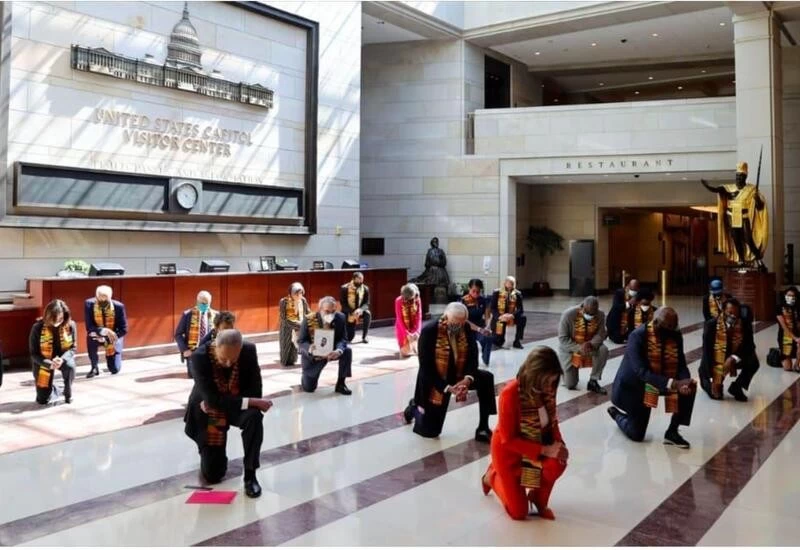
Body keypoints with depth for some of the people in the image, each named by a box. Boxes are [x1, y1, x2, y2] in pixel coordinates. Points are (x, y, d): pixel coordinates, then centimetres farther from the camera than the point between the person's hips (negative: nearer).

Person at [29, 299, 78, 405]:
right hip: (44, 362, 0)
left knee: (70, 366, -37)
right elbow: (34, 354, -15)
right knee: (43, 399, -5)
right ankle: (54, 391, 34)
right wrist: (50, 364, -32)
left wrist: (62, 359, -32)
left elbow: (73, 347, -11)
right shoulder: (37, 327, -20)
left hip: (63, 358, 1)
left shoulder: (70, 325, -16)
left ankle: (68, 393, -8)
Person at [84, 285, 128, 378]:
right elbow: (89, 327, -23)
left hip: (113, 337, 0)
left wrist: (109, 338, -28)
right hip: (97, 336, 0)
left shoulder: (118, 306, -20)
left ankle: (112, 359, 32)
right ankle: (94, 368, -11)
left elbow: (123, 329, -16)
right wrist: (103, 331, -40)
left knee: (115, 370, -8)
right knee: (90, 338, -37)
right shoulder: (89, 304, -20)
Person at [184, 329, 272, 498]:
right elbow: (213, 399, -31)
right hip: (209, 411, -1)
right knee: (212, 475, -1)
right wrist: (251, 402, -35)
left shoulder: (249, 351, -22)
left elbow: (255, 391, -16)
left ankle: (250, 475, -19)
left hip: (237, 405, 1)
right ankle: (212, 453, 36)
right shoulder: (199, 357, -28)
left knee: (254, 416, -36)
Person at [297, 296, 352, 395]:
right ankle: (306, 376, 37)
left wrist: (338, 350, -38)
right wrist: (309, 349, -42)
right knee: (309, 388, -3)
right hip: (313, 354, -2)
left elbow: (343, 339, -15)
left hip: (331, 352, 2)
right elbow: (301, 341, -19)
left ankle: (340, 384, -12)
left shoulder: (340, 318, -17)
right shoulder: (309, 319, -23)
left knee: (347, 350, -27)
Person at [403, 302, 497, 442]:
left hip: (458, 376, 4)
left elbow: (473, 357, -11)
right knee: (430, 431, 4)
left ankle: (483, 428, -13)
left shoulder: (467, 329, -13)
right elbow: (426, 367, -25)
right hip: (436, 381, -4)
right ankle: (415, 407, 39)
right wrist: (447, 388, -32)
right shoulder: (429, 331, -26)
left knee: (486, 378, -23)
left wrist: (468, 378, -31)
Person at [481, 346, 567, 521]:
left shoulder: (547, 389, -17)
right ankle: (493, 476, 29)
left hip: (535, 443, 4)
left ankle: (538, 498, 3)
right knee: (518, 512, 0)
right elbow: (509, 440, -26)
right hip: (508, 449, -4)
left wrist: (558, 443, -20)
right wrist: (545, 450, -31)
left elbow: (552, 421, 0)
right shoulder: (510, 394, -33)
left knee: (557, 463, -30)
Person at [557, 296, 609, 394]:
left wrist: (591, 344, -34)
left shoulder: (601, 315, -16)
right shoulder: (568, 315, -26)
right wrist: (579, 348, -36)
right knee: (570, 385, -5)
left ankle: (593, 381, -13)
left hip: (589, 346, 3)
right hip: (570, 350, -3)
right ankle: (563, 368, 31)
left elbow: (601, 334, -13)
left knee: (603, 350, -31)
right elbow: (563, 339, -23)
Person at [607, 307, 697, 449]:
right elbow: (642, 372, -35)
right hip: (636, 385, -5)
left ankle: (672, 432, -3)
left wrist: (684, 383, -34)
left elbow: (681, 365, -10)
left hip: (664, 381, 5)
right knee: (636, 435, -2)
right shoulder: (638, 336, -28)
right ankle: (617, 414, 32)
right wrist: (673, 383, -45)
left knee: (690, 388, -21)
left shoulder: (676, 336, -11)